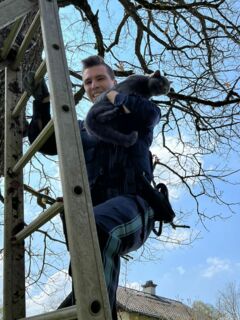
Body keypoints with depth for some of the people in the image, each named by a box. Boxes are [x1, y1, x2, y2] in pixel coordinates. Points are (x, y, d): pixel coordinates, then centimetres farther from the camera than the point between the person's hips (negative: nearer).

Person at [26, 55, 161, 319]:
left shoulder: (134, 118, 20)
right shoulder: (82, 127, 32)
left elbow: (151, 112, -5)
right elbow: (45, 143, 22)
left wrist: (113, 97, 7)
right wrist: (42, 101, 13)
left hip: (131, 205, -5)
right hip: (91, 213, 5)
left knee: (96, 228, -39)